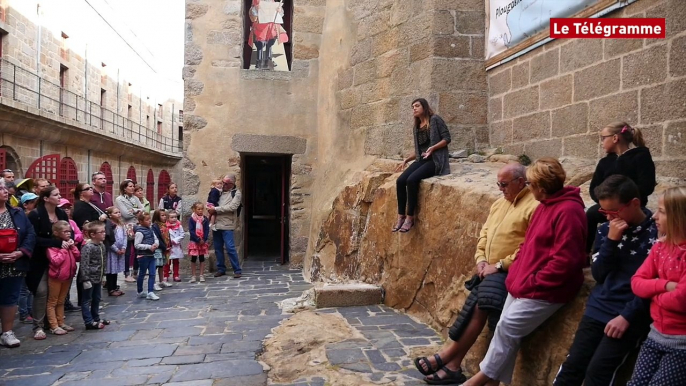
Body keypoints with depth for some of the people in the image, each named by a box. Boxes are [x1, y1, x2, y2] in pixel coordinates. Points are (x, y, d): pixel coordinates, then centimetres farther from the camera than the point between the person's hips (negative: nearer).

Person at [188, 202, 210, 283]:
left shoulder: (205, 219, 1)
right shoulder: (191, 219, -6)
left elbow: (207, 230, -1)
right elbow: (191, 231, -11)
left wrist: (203, 240, -14)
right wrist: (198, 239, -17)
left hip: (203, 242, 2)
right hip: (194, 242, -2)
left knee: (202, 258, 7)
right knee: (193, 259, 5)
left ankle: (201, 275, 13)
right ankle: (193, 276, 12)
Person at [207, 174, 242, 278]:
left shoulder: (236, 193, -3)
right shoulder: (220, 191, 13)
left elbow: (232, 207, -15)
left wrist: (215, 209, -14)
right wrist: (211, 209, -1)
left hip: (227, 225, -6)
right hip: (217, 224, 6)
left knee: (230, 248, -8)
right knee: (218, 248, 10)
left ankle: (237, 270, 1)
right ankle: (221, 269, 22)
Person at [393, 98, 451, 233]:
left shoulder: (435, 120, -1)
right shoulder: (416, 127, 19)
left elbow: (447, 138, -7)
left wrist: (433, 148, -22)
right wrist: (406, 160, 12)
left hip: (435, 160, -7)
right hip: (421, 160, 7)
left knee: (411, 180, -30)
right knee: (400, 181, -18)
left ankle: (410, 217, -20)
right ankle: (401, 216, -12)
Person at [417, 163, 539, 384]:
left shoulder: (534, 206, -11)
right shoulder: (499, 203, 18)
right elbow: (485, 233, 20)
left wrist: (500, 265, -17)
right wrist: (481, 260, 2)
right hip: (491, 272, 7)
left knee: (479, 307, -21)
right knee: (477, 309, -11)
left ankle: (446, 357, -9)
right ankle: (452, 365, -7)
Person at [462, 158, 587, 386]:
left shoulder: (568, 211, -18)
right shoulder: (545, 205, 13)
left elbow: (565, 260, -23)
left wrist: (533, 282, -18)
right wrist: (516, 273, 7)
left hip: (545, 290, -9)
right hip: (522, 284, 9)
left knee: (507, 327, -9)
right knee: (505, 329, 7)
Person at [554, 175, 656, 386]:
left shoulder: (656, 233, -8)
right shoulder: (606, 229, 6)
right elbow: (598, 274, 1)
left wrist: (627, 316, -15)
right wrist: (611, 240, -11)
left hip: (631, 315, -4)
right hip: (598, 309, 4)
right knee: (572, 365, 0)